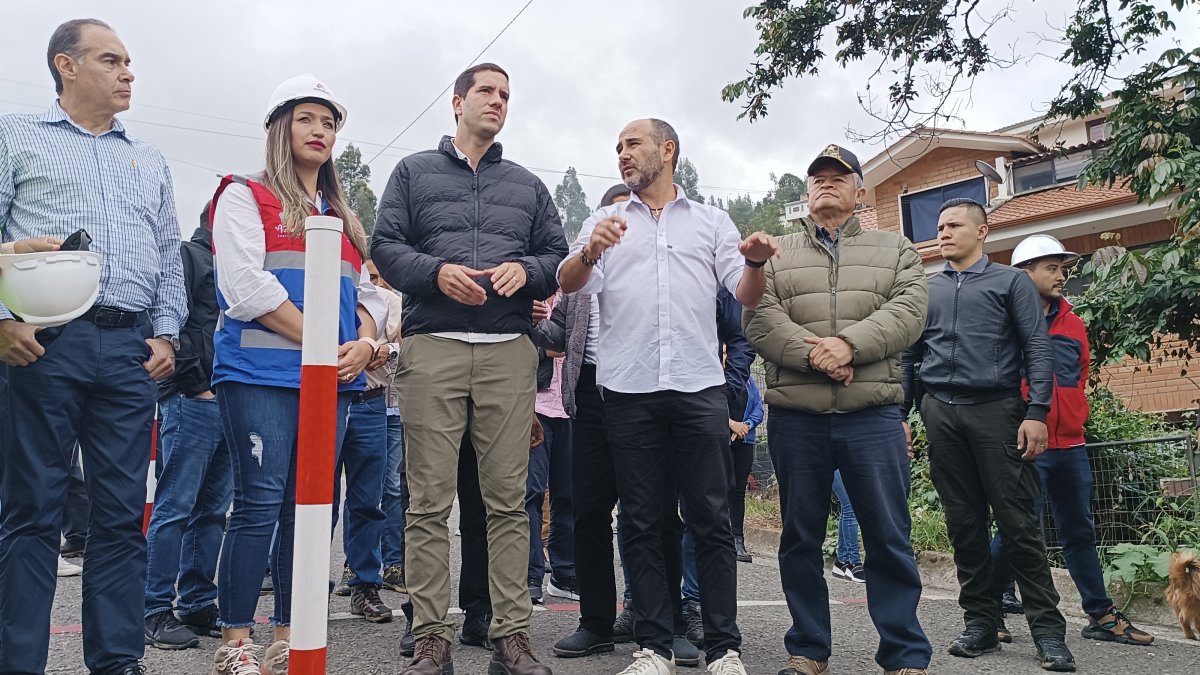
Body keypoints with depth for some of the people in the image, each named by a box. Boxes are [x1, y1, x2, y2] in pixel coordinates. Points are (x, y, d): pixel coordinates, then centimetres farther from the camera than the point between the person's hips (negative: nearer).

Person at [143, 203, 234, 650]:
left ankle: (199, 604, 16)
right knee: (175, 507, -5)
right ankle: (156, 611, 1)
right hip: (192, 401, -8)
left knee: (212, 509, 9)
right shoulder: (188, 255, 0)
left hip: (230, 402, 8)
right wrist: (196, 383, -12)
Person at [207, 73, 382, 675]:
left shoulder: (344, 217, 23)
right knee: (259, 503, -7)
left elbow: (366, 292, 19)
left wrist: (364, 343, -4)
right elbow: (246, 285, -9)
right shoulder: (246, 197, 5)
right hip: (262, 373, -5)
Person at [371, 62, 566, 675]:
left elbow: (557, 257, 17)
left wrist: (525, 270, -5)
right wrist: (437, 272, -11)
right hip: (432, 349, -2)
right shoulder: (415, 171, 16)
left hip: (509, 353, 2)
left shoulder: (528, 186, 22)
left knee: (508, 499, 0)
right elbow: (385, 247, 7)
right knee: (429, 502, -3)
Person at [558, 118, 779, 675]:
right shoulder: (606, 221, 16)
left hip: (700, 388, -1)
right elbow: (568, 284, 0)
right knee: (642, 522, 5)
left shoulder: (712, 221, 15)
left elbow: (746, 295, 7)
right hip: (629, 389, 1)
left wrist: (755, 263, -16)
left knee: (711, 519, 1)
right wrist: (590, 252, -22)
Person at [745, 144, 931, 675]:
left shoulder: (895, 250, 14)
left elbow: (907, 312, -3)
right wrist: (812, 354, -16)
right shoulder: (776, 255, 14)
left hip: (872, 415, -1)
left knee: (889, 537, 1)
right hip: (795, 417, 1)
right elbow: (760, 321, -1)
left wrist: (848, 343, -18)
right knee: (800, 538, 7)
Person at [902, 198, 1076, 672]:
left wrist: (1036, 413, -10)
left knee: (1018, 522, -5)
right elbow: (910, 356, 16)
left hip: (997, 408, -3)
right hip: (940, 413, 3)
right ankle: (980, 622, 14)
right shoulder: (925, 290, 17)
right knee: (964, 523, 5)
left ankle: (1048, 630, 3)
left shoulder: (1010, 281, 7)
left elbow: (1037, 349, 0)